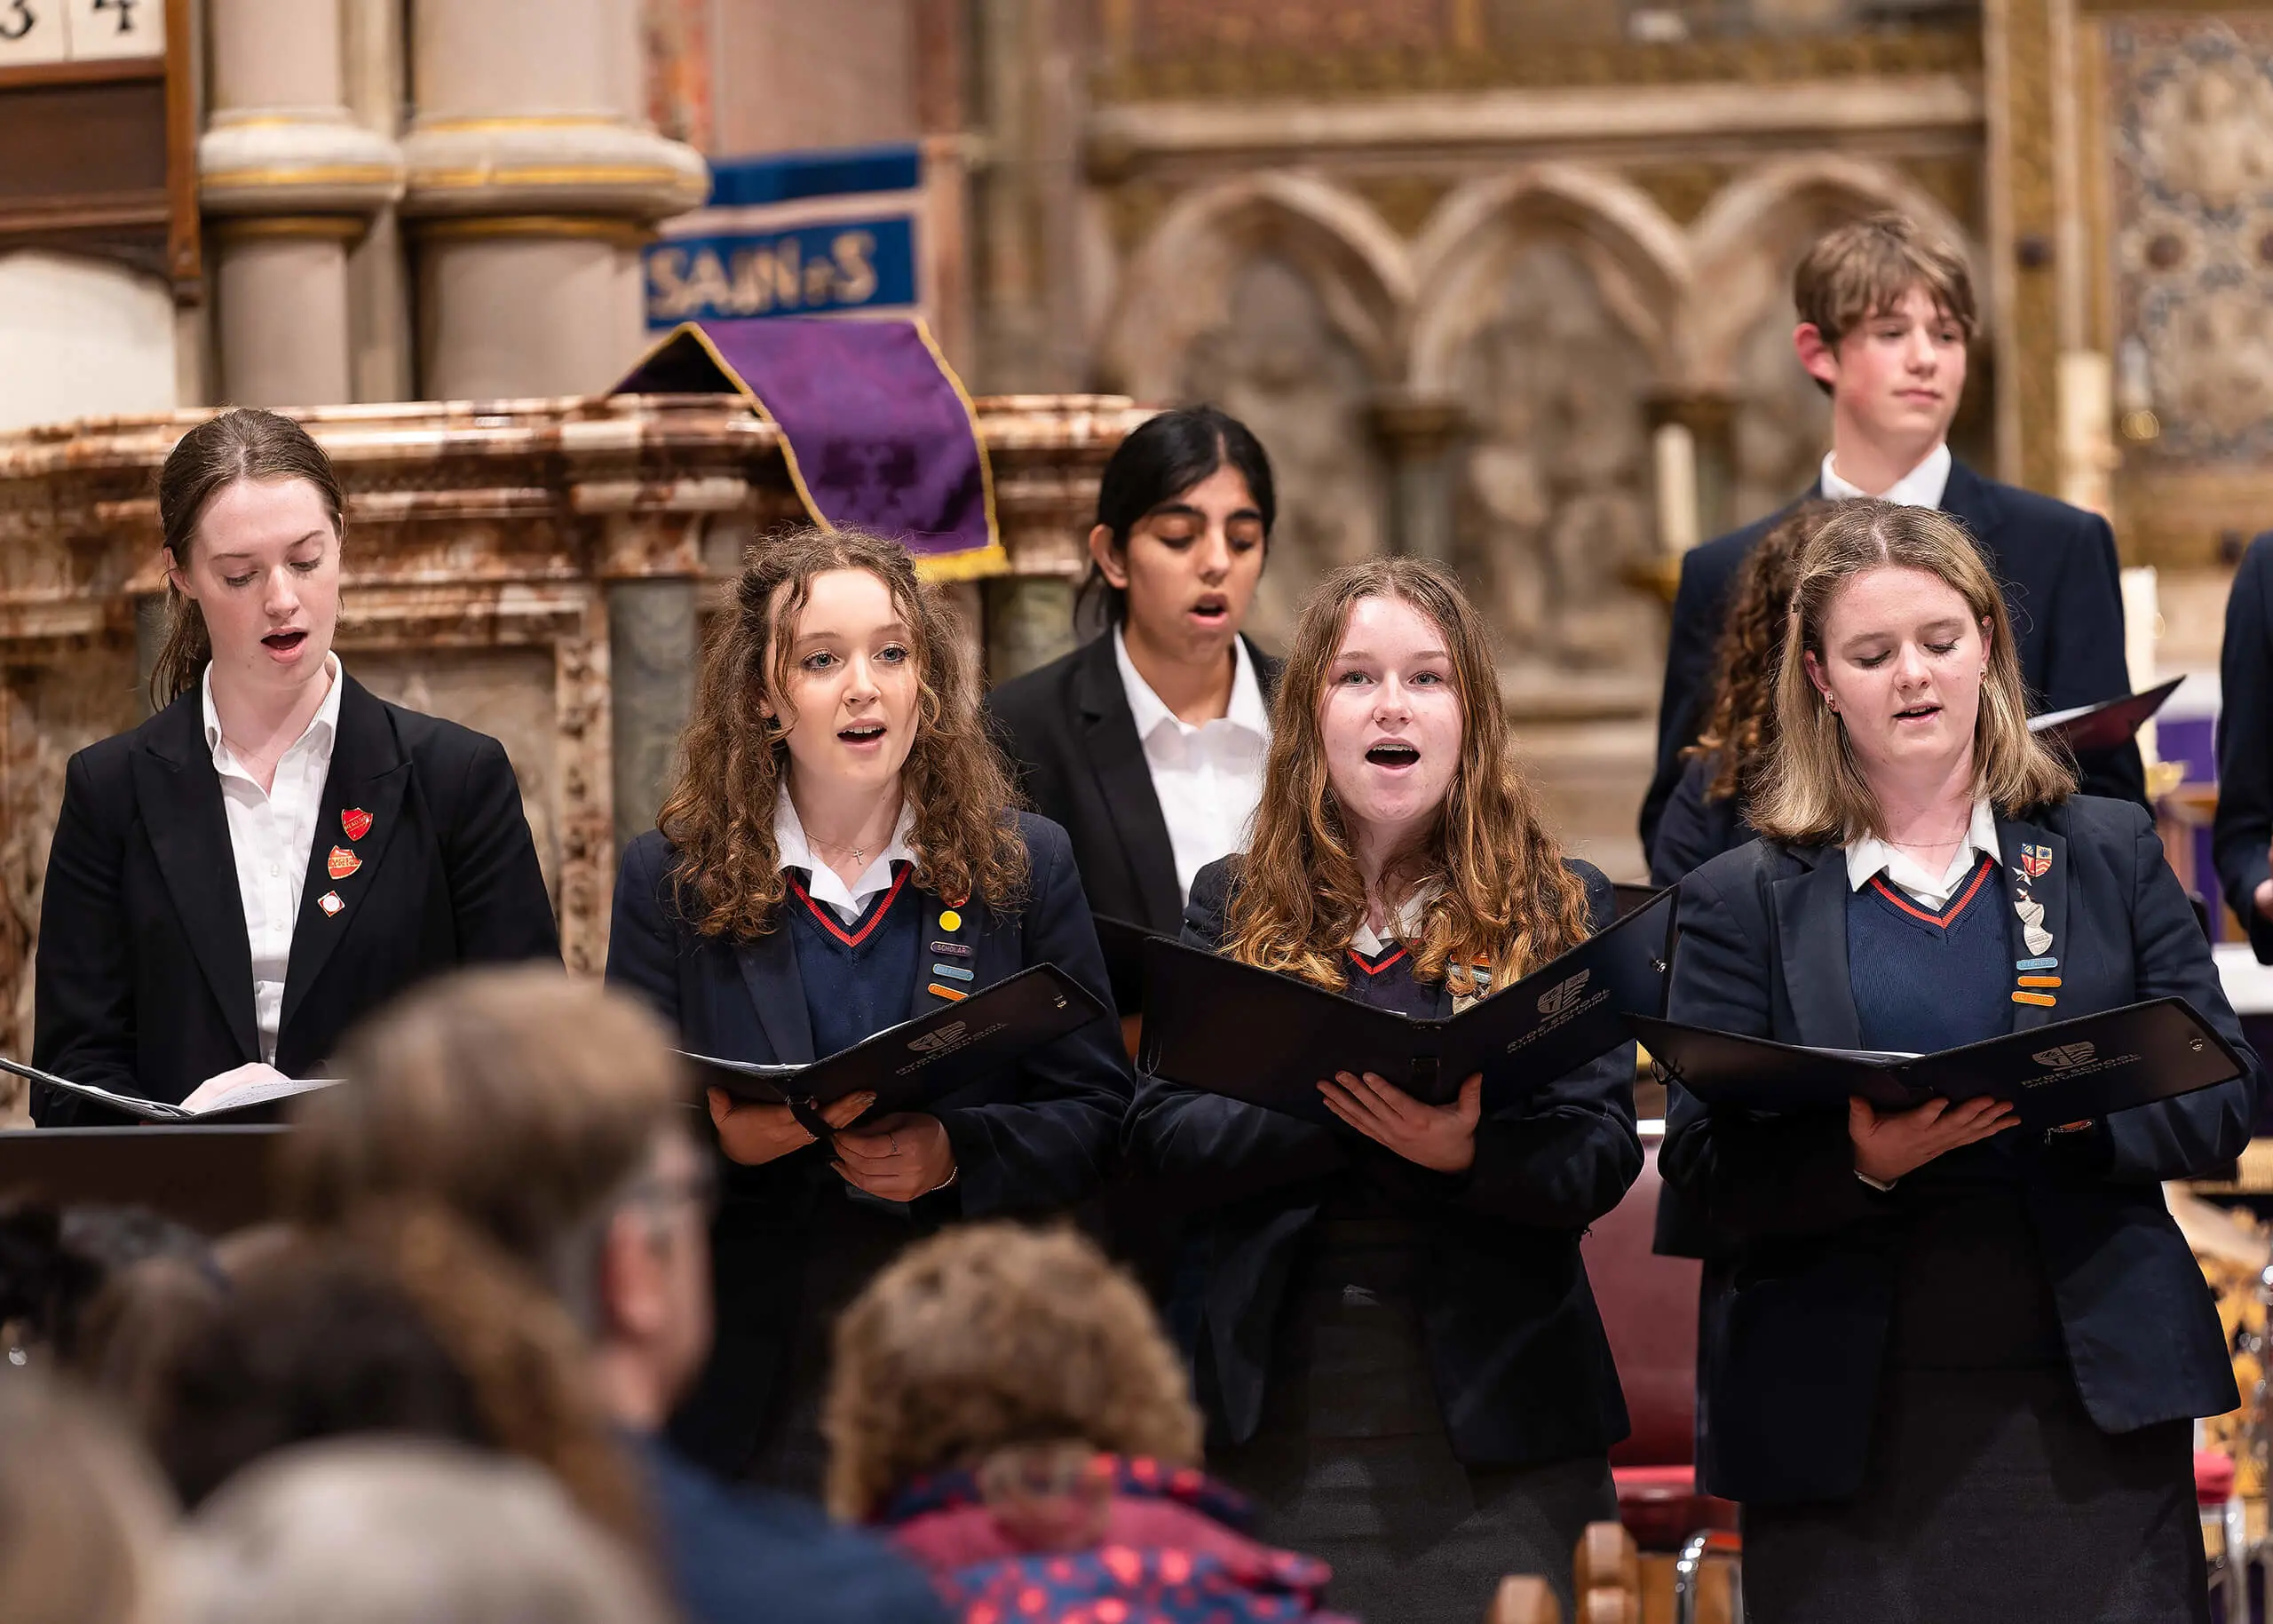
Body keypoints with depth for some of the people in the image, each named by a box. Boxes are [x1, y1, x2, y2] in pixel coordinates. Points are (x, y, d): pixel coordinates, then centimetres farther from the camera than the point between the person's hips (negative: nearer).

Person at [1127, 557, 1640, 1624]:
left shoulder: (1562, 911, 8)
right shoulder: (1232, 907, 12)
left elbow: (1602, 1155, -3)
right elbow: (1163, 1137, 0)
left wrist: (1467, 1151, -24)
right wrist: (1338, 1112, -17)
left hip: (1490, 1424, -1)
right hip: (1271, 1428, 1)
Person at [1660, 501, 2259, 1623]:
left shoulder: (2110, 855, 12)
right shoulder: (1742, 901, 7)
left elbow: (2225, 1089, 7)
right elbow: (1701, 1165, -1)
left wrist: (2090, 1111, -13)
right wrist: (1858, 1159, -19)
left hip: (2095, 1406, 1)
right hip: (1846, 1429, -1)